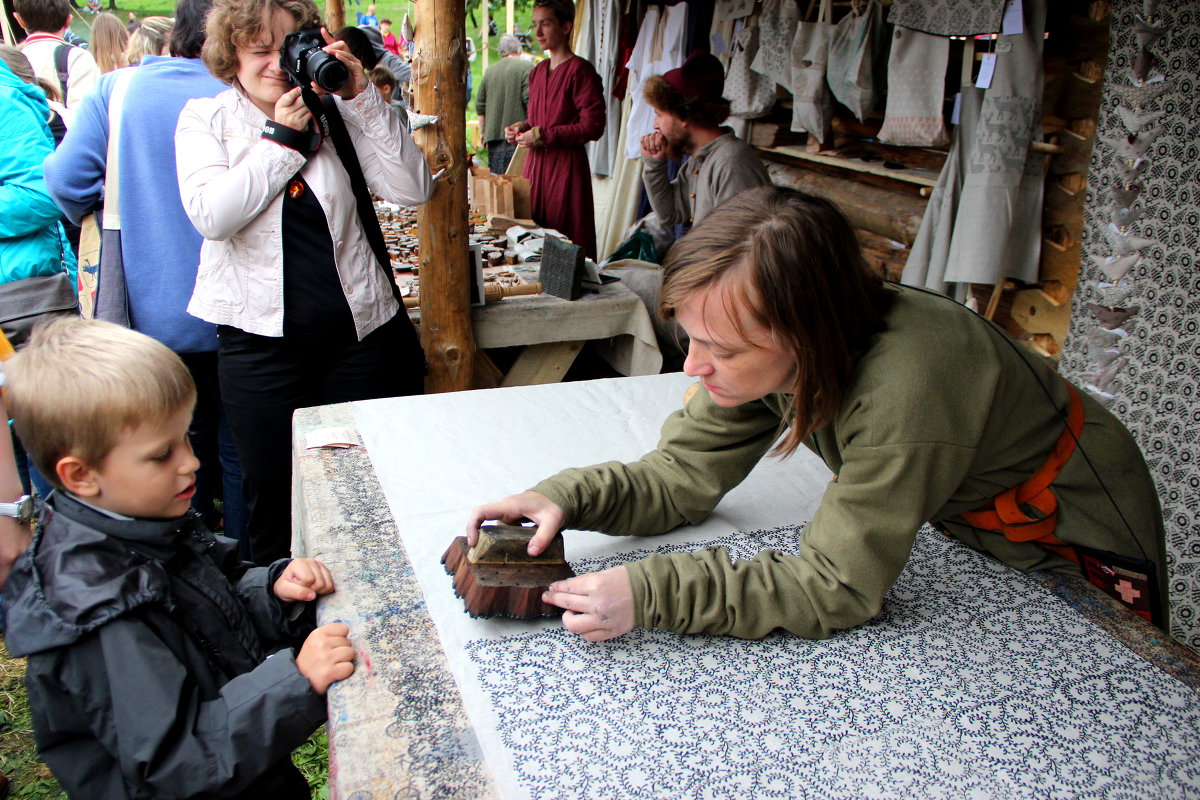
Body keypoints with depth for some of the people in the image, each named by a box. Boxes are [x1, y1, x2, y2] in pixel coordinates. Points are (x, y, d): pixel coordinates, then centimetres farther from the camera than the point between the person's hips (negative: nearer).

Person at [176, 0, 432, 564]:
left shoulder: (337, 111, 4)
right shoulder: (206, 119, 3)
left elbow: (412, 190, -8)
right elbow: (211, 215, -14)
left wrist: (362, 96, -13)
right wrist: (282, 136, -11)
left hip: (363, 328, 1)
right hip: (260, 339, -1)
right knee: (273, 497, 10)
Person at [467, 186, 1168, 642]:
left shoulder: (903, 388, -45)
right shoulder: (768, 346, -23)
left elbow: (838, 587, -39)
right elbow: (683, 476, -17)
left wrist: (651, 594, -46)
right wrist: (568, 497, -34)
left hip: (1080, 543, -5)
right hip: (968, 520, 5)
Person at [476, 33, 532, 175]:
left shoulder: (490, 70, 13)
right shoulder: (526, 68, -3)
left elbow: (480, 107, 15)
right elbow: (530, 101, -11)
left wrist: (484, 133, 25)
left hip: (493, 136, 5)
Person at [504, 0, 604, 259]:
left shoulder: (580, 70, -9)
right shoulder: (538, 71, 16)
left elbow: (593, 126, -16)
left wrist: (543, 135, -16)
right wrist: (522, 128, 6)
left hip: (567, 165, -8)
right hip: (536, 163, 8)